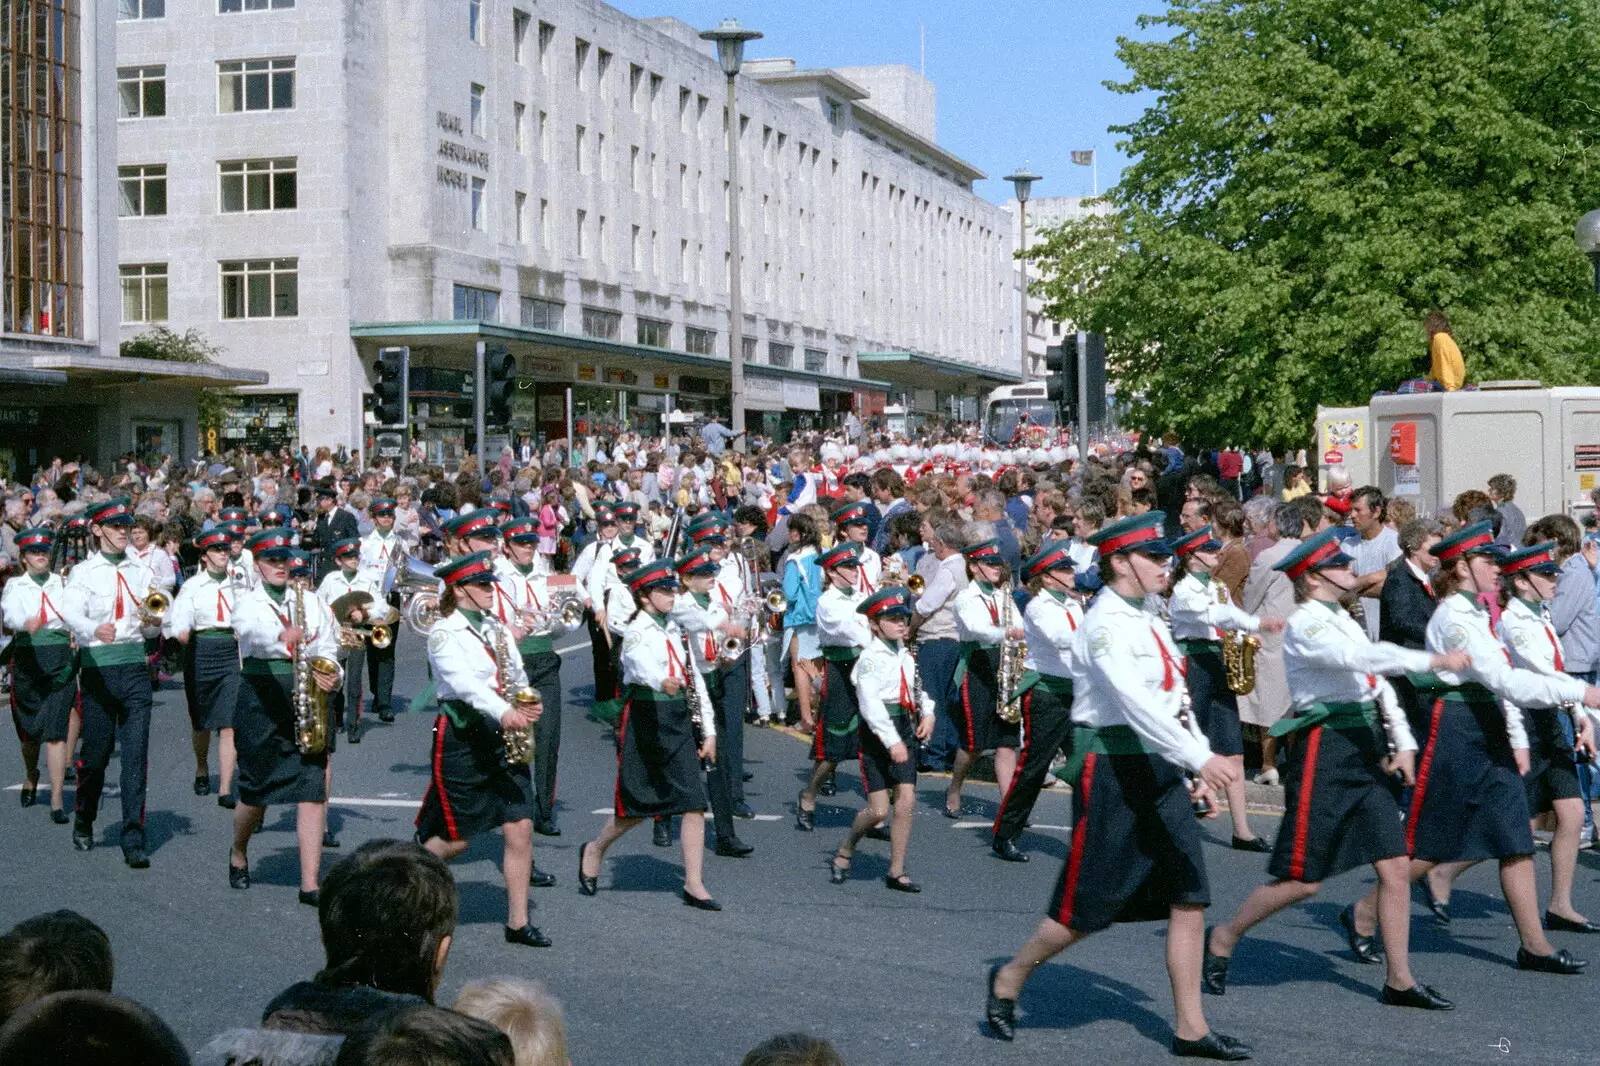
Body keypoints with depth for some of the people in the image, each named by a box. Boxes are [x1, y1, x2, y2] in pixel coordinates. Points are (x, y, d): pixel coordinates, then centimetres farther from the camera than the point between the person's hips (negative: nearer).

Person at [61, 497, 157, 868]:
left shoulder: (140, 572, 11)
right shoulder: (83, 573, -1)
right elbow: (71, 613, -20)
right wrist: (95, 630, -41)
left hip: (135, 668, 3)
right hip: (97, 667, -3)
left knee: (135, 756, -4)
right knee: (95, 753, 6)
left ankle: (134, 841, -3)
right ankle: (83, 823, 32)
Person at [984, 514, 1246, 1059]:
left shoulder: (1150, 622, 13)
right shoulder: (1105, 624, -15)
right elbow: (1135, 701, -28)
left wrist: (1200, 762, 8)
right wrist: (1201, 758, -35)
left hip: (1159, 770, 8)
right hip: (1111, 769, -8)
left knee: (1190, 897, 3)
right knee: (1087, 907, 0)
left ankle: (1191, 1028, 9)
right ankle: (1009, 979, 23)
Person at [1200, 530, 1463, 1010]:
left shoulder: (1345, 622, 16)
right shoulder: (1303, 625, -11)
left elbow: (1379, 684, 18)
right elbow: (1364, 657, -27)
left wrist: (1403, 743, 8)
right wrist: (1433, 660, -31)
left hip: (1364, 754, 8)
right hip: (1325, 752, -8)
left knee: (1396, 867, 2)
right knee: (1302, 880, -2)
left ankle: (1400, 980, 9)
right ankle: (1223, 939, 17)